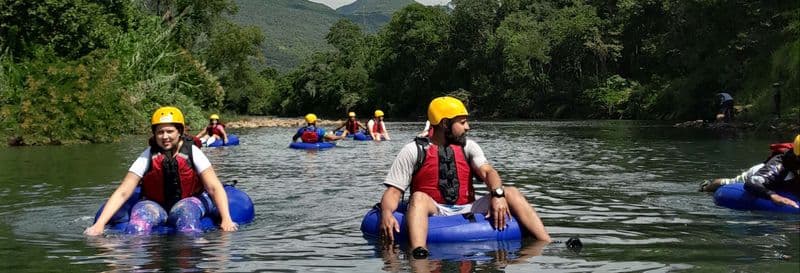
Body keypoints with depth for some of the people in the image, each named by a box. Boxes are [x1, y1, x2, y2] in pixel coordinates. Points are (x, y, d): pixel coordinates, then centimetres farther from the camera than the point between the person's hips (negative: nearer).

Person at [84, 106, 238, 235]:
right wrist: (99, 224, -21)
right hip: (155, 205, 1)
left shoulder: (192, 153, -8)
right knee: (142, 211, -31)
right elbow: (122, 192, -10)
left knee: (186, 212, -35)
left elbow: (214, 188, -13)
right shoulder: (148, 156, -6)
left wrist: (226, 219, -29)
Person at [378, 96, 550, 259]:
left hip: (467, 211, 3)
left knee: (511, 193, -13)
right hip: (434, 213, -3)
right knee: (419, 197, -34)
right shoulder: (414, 151, 4)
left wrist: (498, 194, -24)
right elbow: (393, 191, -1)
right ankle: (418, 253, -60)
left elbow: (487, 172, -1)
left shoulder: (468, 147, 15)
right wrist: (386, 213, -24)